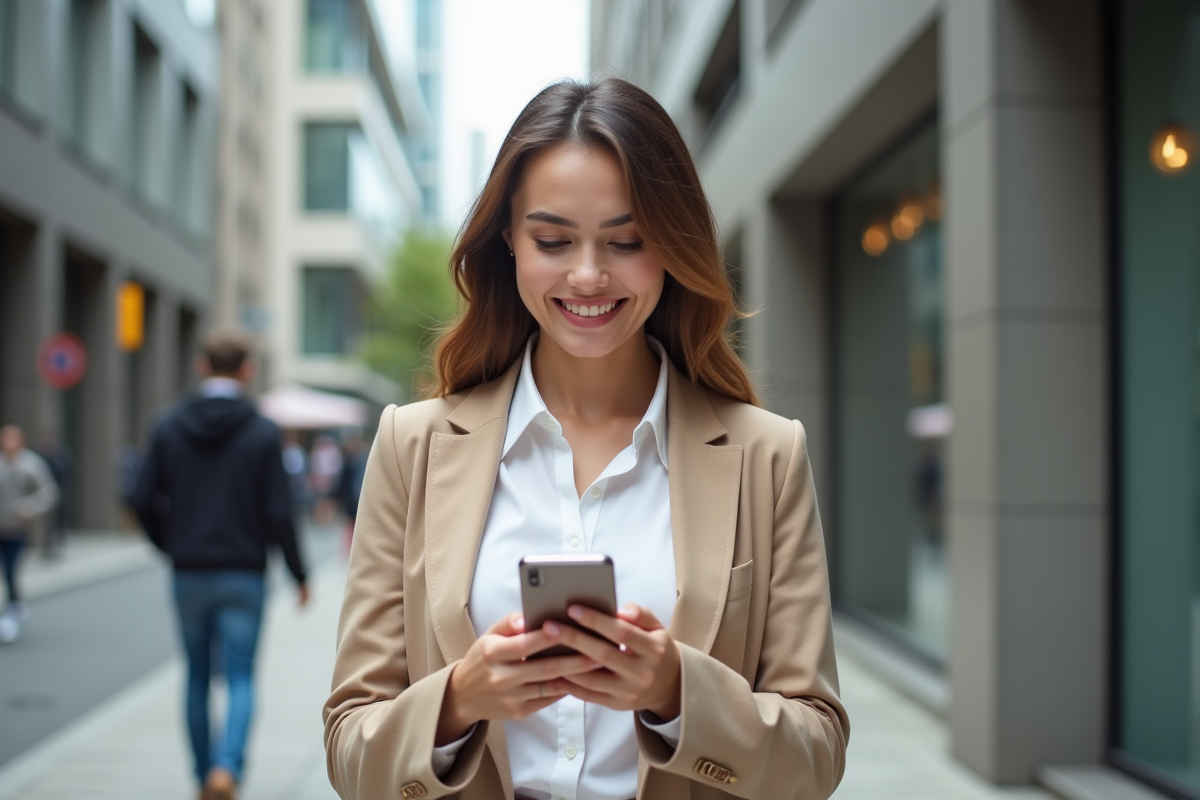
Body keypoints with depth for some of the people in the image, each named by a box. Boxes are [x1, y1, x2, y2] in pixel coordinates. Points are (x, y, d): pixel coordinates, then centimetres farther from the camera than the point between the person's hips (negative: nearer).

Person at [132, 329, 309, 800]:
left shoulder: (168, 427, 0)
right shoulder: (263, 433, -8)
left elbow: (143, 500, -2)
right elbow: (278, 512, -10)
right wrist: (299, 574, 1)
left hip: (189, 575, 3)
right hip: (243, 575, -3)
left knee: (198, 678, 17)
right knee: (241, 679, 4)